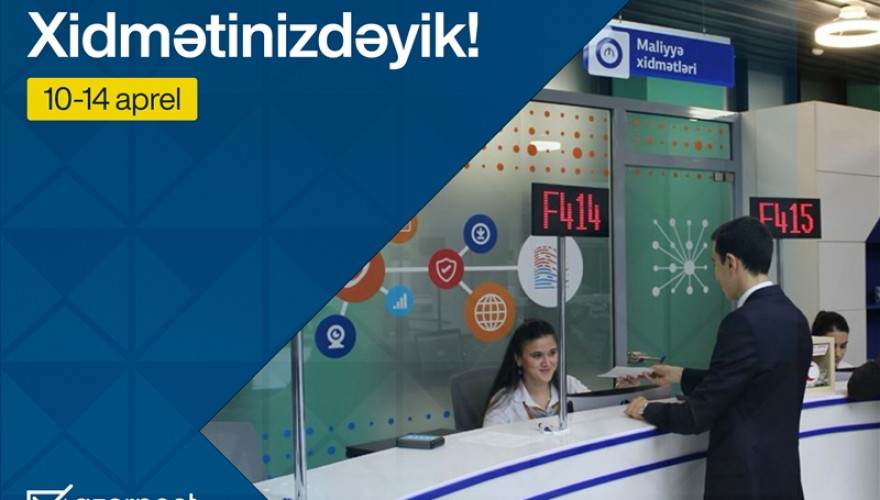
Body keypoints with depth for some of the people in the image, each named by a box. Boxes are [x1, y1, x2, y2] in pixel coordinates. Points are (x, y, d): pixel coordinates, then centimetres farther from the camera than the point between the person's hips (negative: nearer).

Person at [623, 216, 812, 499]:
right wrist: (680, 376, 24)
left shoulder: (744, 322, -20)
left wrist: (648, 410, 1)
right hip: (784, 477, 8)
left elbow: (699, 416, -16)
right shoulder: (794, 318, 6)